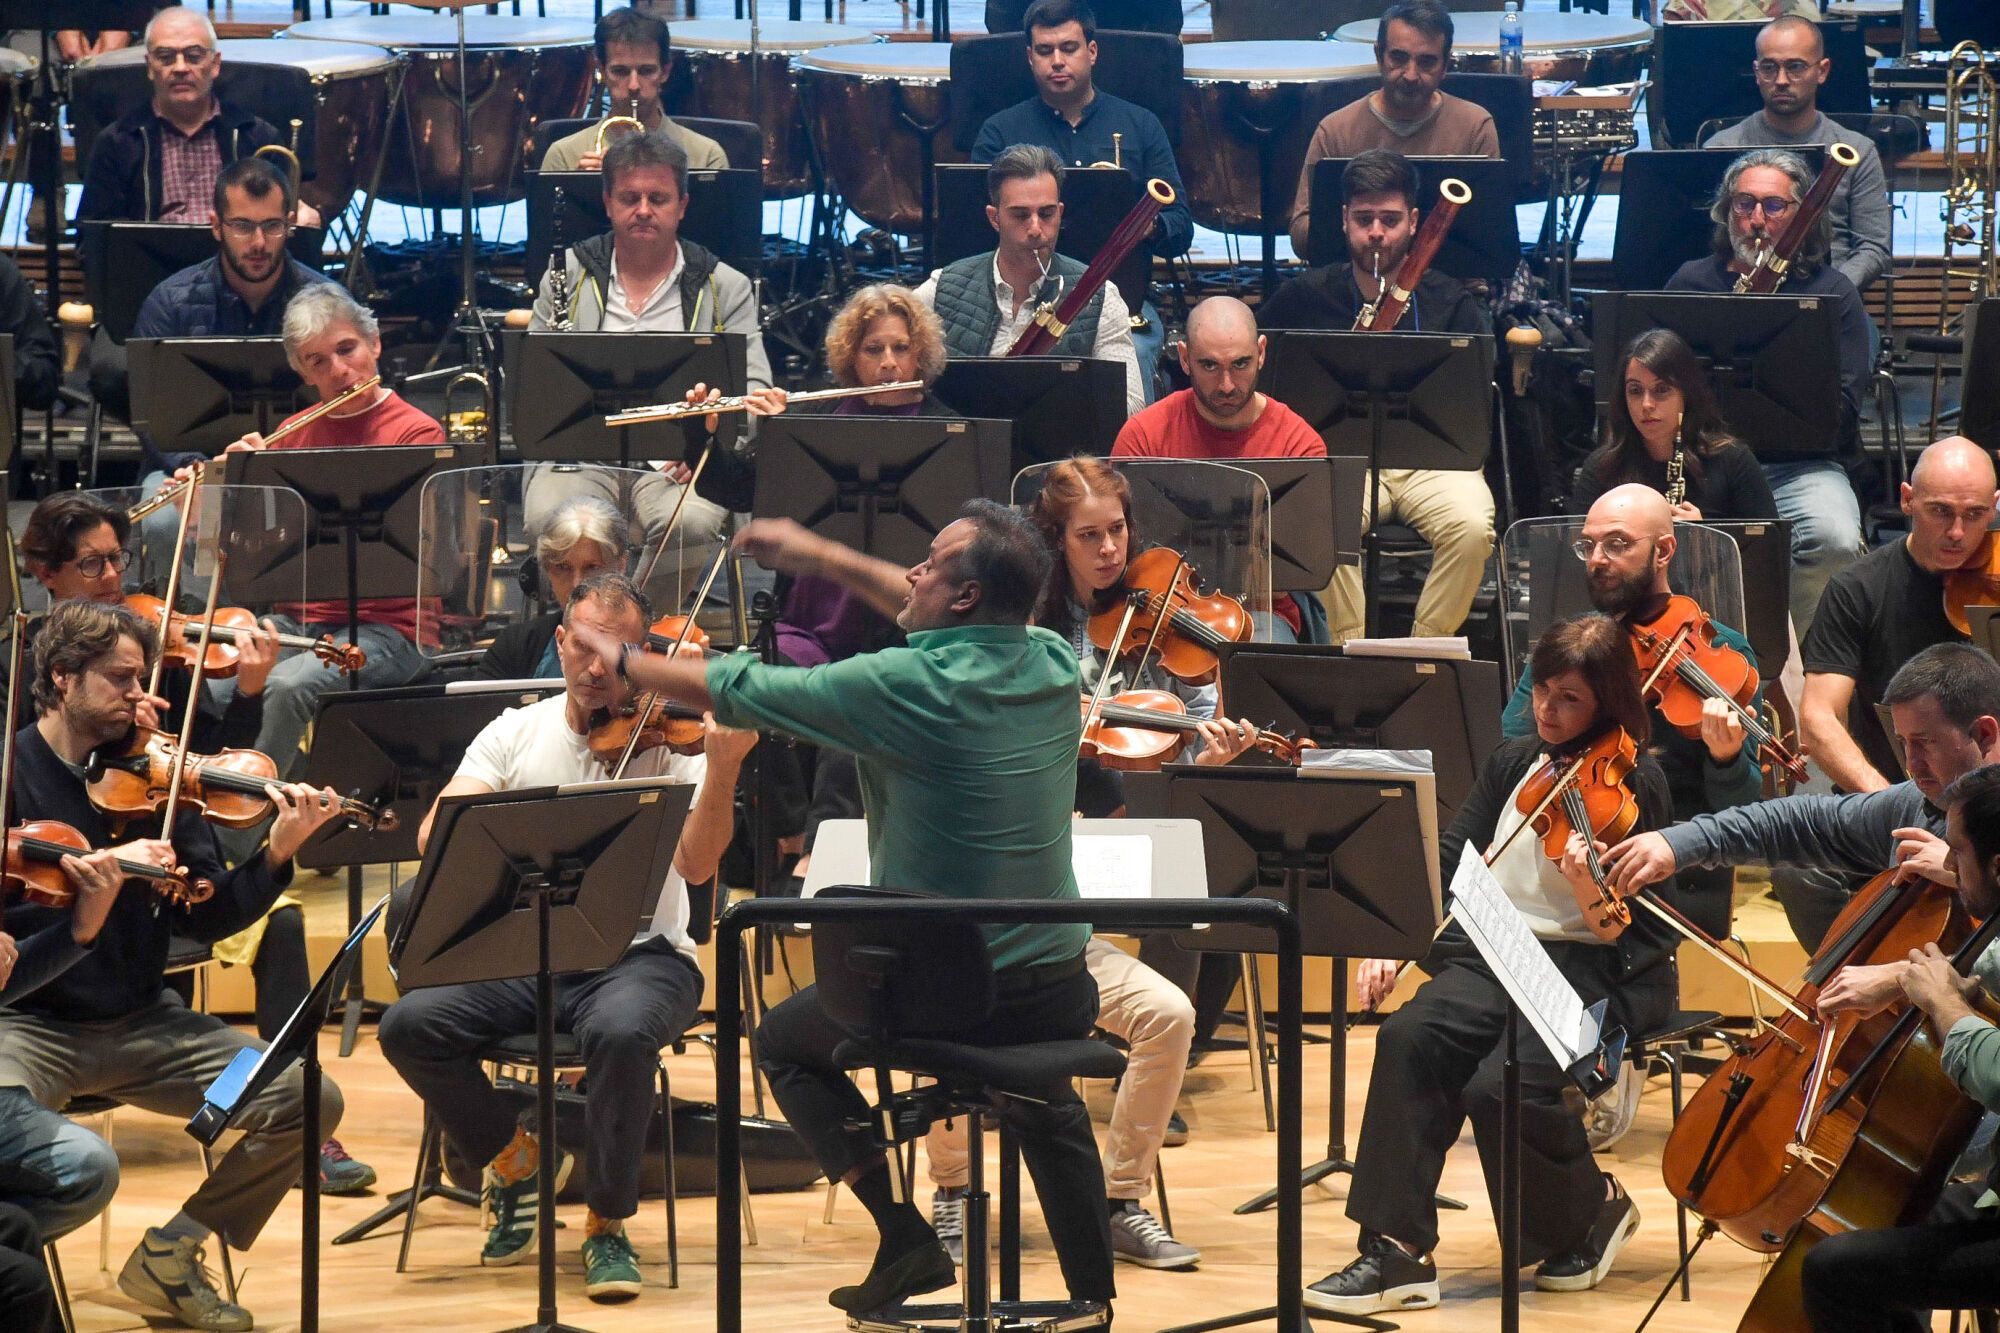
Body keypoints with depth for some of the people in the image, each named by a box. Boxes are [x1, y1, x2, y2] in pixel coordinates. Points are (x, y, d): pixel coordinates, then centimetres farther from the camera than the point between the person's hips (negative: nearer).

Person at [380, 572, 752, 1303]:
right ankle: (515, 1159, 5)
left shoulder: (671, 739, 0)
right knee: (410, 1024, -22)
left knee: (621, 1028, -38)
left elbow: (697, 864, -15)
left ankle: (608, 1223, -15)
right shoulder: (516, 734, 8)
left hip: (637, 955, -3)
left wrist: (722, 768, -30)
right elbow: (434, 834, -3)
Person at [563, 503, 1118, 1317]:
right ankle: (1092, 1292, 30)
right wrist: (821, 558, 22)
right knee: (1048, 1107, 38)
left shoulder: (905, 686, -20)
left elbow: (736, 693, -7)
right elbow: (938, 619, 19)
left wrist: (624, 663, 9)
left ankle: (905, 1236, 9)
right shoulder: (1055, 664, -3)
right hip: (1059, 992, 5)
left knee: (784, 1042, 23)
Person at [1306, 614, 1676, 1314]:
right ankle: (1395, 1249, -25)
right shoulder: (1514, 763, 10)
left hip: (1598, 971, -5)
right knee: (1409, 1038, -25)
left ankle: (1592, 1207, 2)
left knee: (1499, 1086, -29)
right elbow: (1449, 861, 12)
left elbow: (1622, 930, -15)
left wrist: (1592, 889, -37)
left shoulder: (1634, 783, -8)